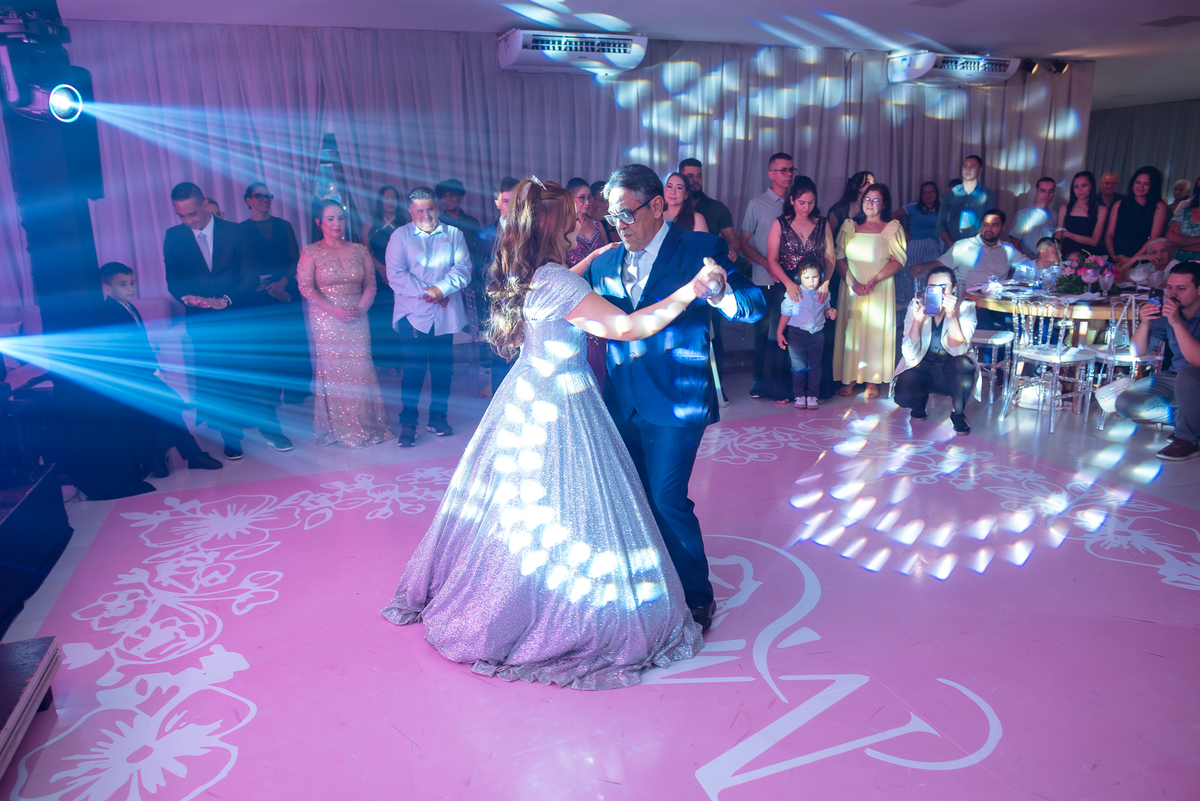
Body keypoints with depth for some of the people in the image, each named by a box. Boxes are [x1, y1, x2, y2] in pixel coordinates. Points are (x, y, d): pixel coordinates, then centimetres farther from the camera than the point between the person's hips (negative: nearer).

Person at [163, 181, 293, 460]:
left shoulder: (234, 231, -1)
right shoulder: (173, 237, 4)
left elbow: (251, 275, -5)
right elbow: (173, 280, 5)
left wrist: (225, 300, -18)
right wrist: (189, 298, -17)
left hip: (238, 317, -1)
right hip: (202, 323, 1)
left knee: (253, 375, 1)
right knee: (217, 382, 5)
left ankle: (271, 430, 14)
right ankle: (231, 437, 17)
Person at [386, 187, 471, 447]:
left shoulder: (454, 234, 9)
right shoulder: (400, 236, 5)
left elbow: (463, 268, -3)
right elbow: (396, 275, -4)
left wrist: (441, 288, -18)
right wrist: (425, 292, -14)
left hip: (445, 315, 2)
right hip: (413, 315, -2)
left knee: (443, 368, 6)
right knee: (414, 370, -5)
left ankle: (438, 417, 21)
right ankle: (408, 423, 4)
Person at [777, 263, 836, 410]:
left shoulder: (824, 294, 2)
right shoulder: (793, 294, -9)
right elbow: (786, 313, -2)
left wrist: (831, 313, -6)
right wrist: (779, 332, -2)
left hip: (817, 334, 3)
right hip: (797, 334, -3)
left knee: (814, 367, 7)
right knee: (798, 366, 1)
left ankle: (812, 395, 16)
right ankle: (799, 395, 12)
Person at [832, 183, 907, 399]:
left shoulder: (892, 228, 5)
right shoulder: (849, 226, 11)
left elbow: (898, 261, -4)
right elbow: (839, 258, 3)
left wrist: (874, 280, -16)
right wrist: (853, 282, -11)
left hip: (880, 290, -2)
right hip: (851, 290, 2)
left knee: (876, 331, -2)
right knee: (850, 331, 0)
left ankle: (872, 381, 3)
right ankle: (849, 379, 5)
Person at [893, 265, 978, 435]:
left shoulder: (966, 308, -11)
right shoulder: (916, 306, -9)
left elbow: (958, 350, -26)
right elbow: (910, 355, -18)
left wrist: (951, 315, -37)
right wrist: (917, 320, -32)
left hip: (950, 371, 0)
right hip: (922, 369, 0)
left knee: (963, 363, -34)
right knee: (903, 396, -29)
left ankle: (958, 413, -7)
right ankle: (922, 398, 11)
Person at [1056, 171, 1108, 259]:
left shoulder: (1101, 209, 7)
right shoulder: (1065, 209, 13)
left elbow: (1094, 241, 0)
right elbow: (1058, 238, 10)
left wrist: (1067, 234, -1)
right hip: (1066, 257, 1)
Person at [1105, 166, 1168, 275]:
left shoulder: (1159, 206, 8)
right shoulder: (1119, 204, 17)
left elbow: (1154, 238, -1)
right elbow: (1109, 235, 11)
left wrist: (1132, 260, -11)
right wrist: (1114, 256, -6)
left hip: (1141, 262, -2)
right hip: (1115, 262, 2)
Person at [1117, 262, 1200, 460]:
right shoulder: (1165, 313, -4)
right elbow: (1137, 352, -4)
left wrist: (1177, 323, -36)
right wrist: (1144, 323, -21)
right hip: (1174, 380, 6)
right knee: (1125, 403, -12)